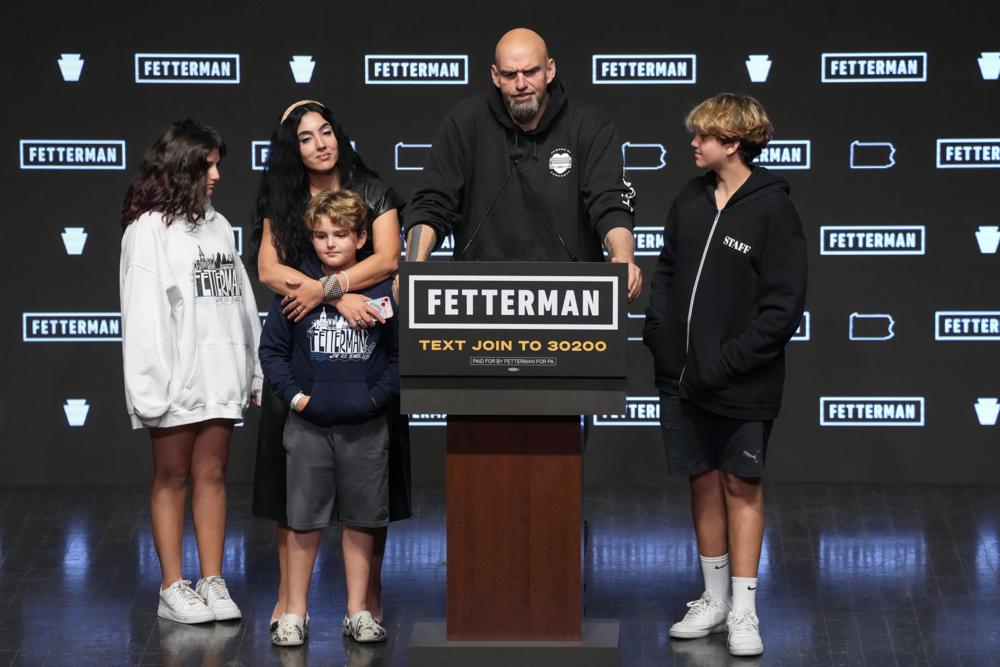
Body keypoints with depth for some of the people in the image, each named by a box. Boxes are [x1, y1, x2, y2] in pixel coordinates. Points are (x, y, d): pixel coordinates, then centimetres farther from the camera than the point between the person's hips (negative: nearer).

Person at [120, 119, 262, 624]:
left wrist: (254, 370, 12)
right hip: (177, 375, -5)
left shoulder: (217, 226, 14)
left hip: (220, 374, 5)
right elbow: (143, 309, -11)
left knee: (212, 475, 6)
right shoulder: (149, 229, -5)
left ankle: (213, 582, 9)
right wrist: (152, 384, -17)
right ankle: (173, 588, 5)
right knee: (173, 478, 2)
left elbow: (241, 300, 15)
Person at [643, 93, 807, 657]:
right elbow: (667, 272, 16)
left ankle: (744, 611, 7)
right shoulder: (690, 201, 6)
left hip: (742, 382, -5)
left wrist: (727, 362, -17)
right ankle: (714, 600, 22)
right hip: (683, 375, 5)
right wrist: (659, 337, 2)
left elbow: (784, 307, -13)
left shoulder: (772, 210, -11)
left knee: (741, 484, 2)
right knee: (704, 481, 11)